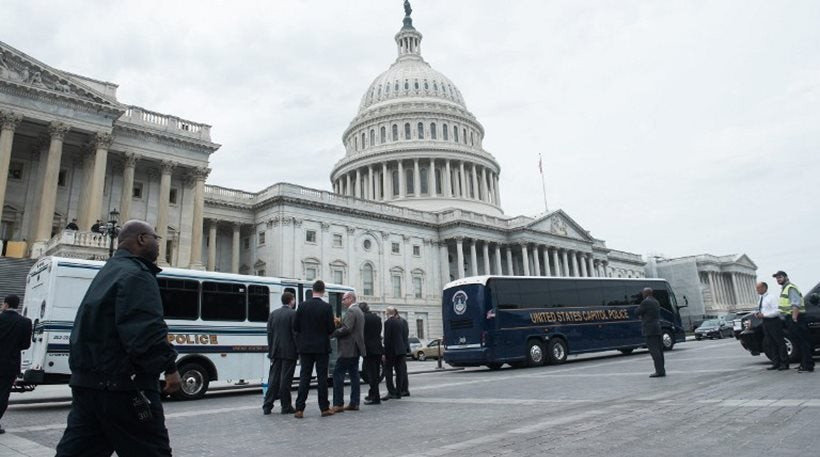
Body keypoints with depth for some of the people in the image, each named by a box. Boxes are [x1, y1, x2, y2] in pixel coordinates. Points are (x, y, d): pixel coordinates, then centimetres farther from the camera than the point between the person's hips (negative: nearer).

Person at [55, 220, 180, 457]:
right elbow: (144, 331, -25)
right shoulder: (136, 275, -14)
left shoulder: (107, 272, 19)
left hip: (86, 381, 10)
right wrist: (169, 365, -19)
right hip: (124, 385, -10)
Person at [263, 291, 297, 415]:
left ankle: (267, 406, 10)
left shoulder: (273, 314, 8)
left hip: (276, 352, 5)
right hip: (289, 352, -5)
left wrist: (271, 350, 12)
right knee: (286, 379, 1)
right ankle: (286, 407, 7)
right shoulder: (293, 314, -10)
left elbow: (269, 333, 8)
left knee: (273, 378, 10)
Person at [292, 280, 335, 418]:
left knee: (304, 377, 6)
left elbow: (295, 327, -1)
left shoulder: (302, 306, -2)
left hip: (305, 347, 2)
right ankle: (324, 408, 11)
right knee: (322, 377, 5)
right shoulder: (327, 307, -9)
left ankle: (299, 409, 5)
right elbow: (331, 329, -10)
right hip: (322, 347, -2)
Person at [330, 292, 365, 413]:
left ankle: (338, 404, -7)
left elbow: (347, 329, -23)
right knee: (354, 375, 10)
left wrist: (333, 332, -13)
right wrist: (339, 324, 11)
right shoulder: (359, 311, 18)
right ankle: (354, 403, 12)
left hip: (348, 349, -10)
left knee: (338, 373, -7)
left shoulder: (351, 311, -13)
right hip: (356, 349, 10)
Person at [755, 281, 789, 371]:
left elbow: (776, 311, -18)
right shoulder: (761, 299, 14)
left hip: (773, 321, -8)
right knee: (773, 344, 12)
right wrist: (758, 314, 4)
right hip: (765, 322, 8)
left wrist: (764, 315, -19)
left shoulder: (771, 297, -11)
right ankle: (776, 363, 18)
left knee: (780, 343, -1)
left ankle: (784, 363, 5)